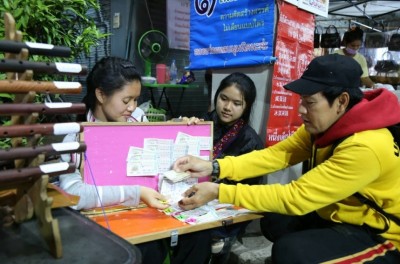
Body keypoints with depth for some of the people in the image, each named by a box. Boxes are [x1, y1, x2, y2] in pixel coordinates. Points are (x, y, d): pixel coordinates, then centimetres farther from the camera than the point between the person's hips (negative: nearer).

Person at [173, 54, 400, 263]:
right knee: (273, 221, 6)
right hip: (341, 216, 8)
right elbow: (277, 154, -9)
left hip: (380, 235, -8)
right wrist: (213, 167, -18)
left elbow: (295, 197, -31)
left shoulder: (365, 148, -33)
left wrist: (219, 192, -30)